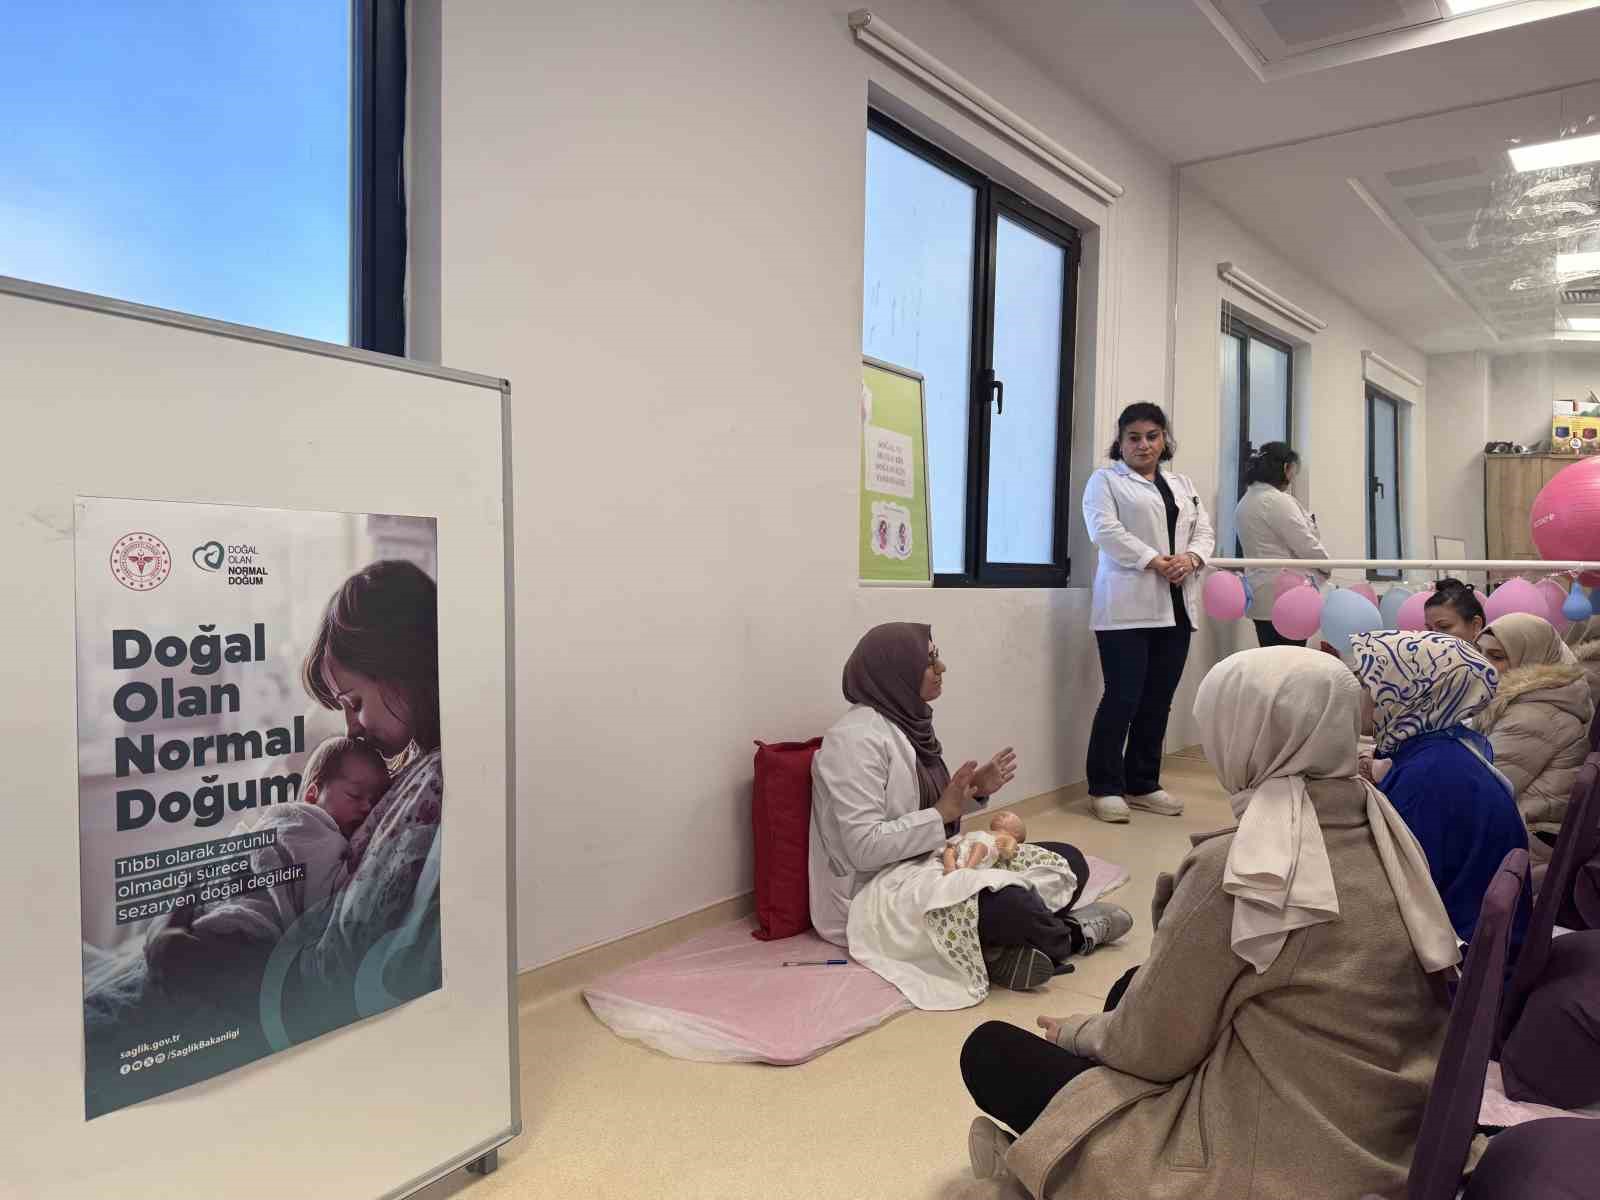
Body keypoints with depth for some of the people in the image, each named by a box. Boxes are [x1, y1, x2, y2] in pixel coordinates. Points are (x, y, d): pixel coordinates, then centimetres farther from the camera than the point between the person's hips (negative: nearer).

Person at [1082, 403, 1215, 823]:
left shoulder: (1183, 484, 23)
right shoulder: (1105, 480, 5)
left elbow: (1204, 531, 15)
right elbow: (1106, 530, -10)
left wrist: (1191, 558, -7)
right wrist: (1154, 561, -17)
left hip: (1176, 606, 6)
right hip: (1128, 605, -6)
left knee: (1159, 699, 7)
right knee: (1123, 697, -8)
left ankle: (1143, 784, 17)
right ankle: (1105, 788, 3)